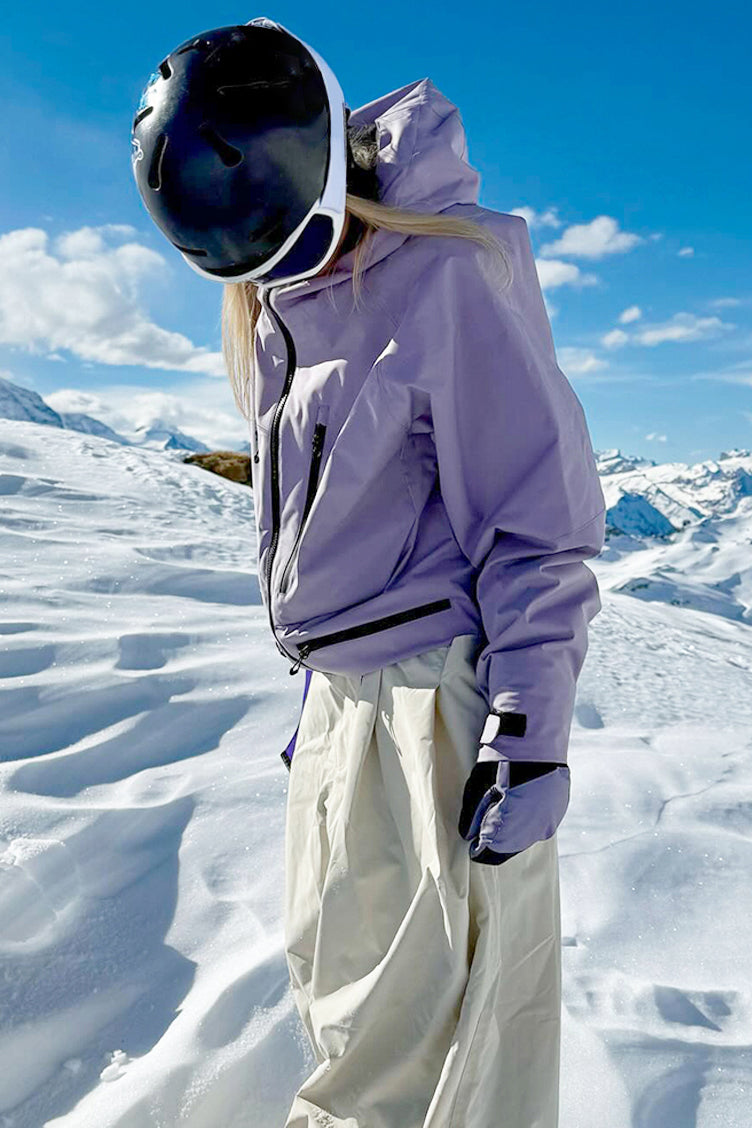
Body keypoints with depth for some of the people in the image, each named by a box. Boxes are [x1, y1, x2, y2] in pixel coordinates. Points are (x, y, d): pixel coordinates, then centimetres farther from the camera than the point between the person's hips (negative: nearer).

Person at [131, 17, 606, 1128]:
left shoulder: (446, 276, -12)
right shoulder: (268, 306, 13)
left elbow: (538, 514, -15)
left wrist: (531, 729, -16)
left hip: (452, 678, -8)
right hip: (342, 682, 8)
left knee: (471, 968, 4)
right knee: (333, 959, 17)